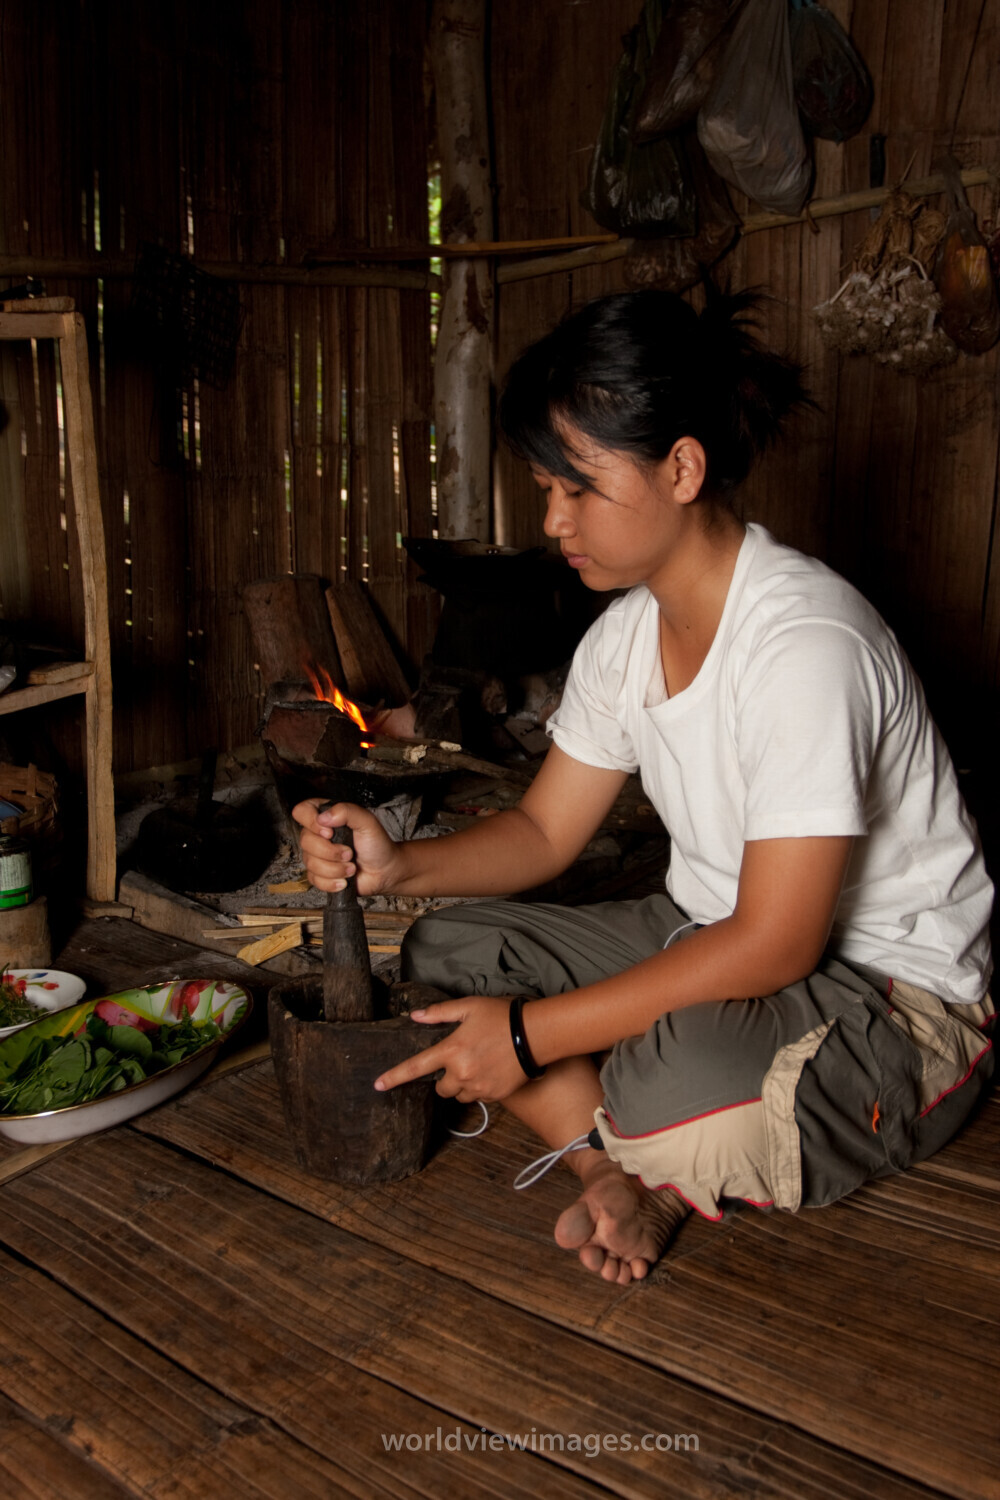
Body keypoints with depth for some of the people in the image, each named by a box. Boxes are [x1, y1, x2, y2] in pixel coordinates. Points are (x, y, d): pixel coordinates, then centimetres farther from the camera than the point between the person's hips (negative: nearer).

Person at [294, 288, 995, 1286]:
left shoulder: (805, 641, -27)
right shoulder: (625, 634, 0)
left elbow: (774, 945, -28)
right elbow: (545, 830, 7)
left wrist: (532, 1034, -25)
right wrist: (399, 866, -13)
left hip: (894, 990, -8)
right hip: (712, 941, 8)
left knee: (675, 1087, -37)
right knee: (445, 955, -3)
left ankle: (653, 1172, -2)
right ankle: (625, 1175, -11)